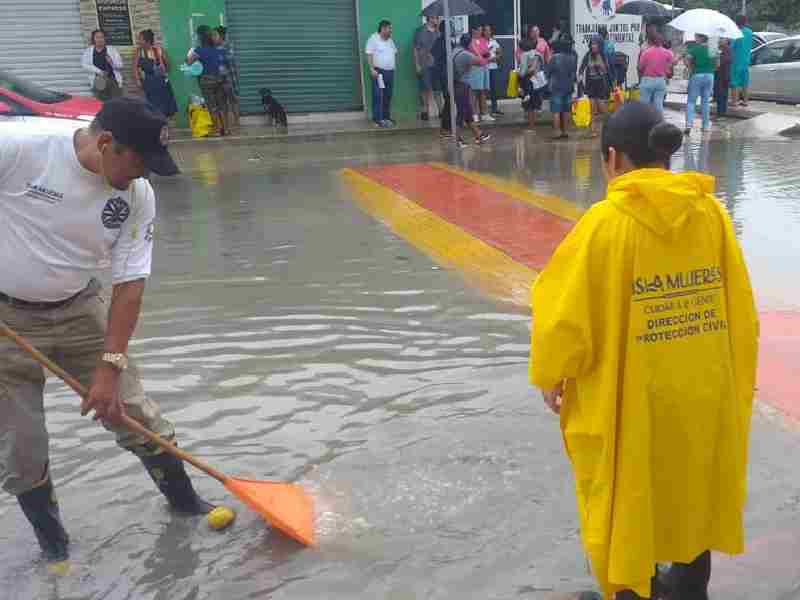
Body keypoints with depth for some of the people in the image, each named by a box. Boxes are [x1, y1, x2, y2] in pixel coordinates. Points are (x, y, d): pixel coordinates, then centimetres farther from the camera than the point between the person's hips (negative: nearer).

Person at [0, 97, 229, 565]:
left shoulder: (138, 197, -12)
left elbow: (130, 283, -10)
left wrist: (110, 365, -14)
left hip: (80, 309, 3)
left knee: (132, 409, 4)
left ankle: (183, 498, 27)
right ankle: (51, 537, 28)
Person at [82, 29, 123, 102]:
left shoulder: (112, 49, 8)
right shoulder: (88, 51, 10)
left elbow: (120, 64, 3)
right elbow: (84, 65, 0)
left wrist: (112, 62, -19)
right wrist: (98, 71, -14)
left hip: (113, 81, 0)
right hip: (98, 82, 0)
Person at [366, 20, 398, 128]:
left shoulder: (390, 40, 17)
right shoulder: (373, 39, -5)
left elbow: (395, 53, 26)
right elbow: (369, 55, -11)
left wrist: (395, 65, 14)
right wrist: (372, 69, -20)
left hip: (390, 72, 7)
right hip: (378, 72, -7)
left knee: (388, 96, 9)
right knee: (378, 96, -10)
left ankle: (387, 117, 17)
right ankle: (378, 119, -10)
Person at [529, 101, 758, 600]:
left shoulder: (607, 221, -18)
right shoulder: (712, 213, -5)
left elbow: (569, 312, -15)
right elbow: (741, 311, 0)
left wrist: (550, 375, 2)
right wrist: (736, 384, 14)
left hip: (631, 399, -4)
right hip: (704, 392, 5)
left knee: (629, 501, 17)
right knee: (694, 491, 25)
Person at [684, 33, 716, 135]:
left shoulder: (694, 48, -7)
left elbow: (687, 59, -21)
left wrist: (691, 68, -7)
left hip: (696, 75, -4)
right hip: (709, 76, 4)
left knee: (691, 101, -1)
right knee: (706, 101, 13)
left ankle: (689, 124, -15)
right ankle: (706, 125, 17)